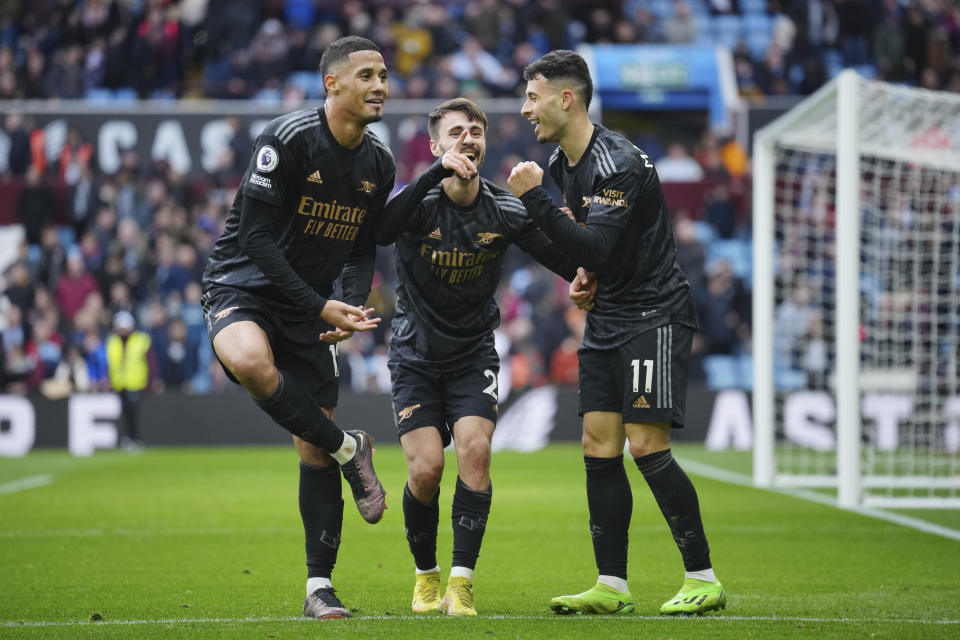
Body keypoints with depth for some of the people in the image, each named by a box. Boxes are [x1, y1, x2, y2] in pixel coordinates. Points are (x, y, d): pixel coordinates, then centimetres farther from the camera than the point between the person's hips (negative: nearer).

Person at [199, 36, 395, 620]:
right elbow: (257, 238, -18)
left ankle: (319, 587, 9)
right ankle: (349, 450, -18)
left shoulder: (380, 162, 4)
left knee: (315, 451, 1)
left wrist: (352, 307, -7)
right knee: (251, 362, -40)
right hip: (242, 287, -5)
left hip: (311, 306, 5)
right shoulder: (287, 139, -17)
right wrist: (321, 306, -21)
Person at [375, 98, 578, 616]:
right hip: (416, 355, -1)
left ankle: (461, 582, -13)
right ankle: (426, 575, 13)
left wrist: (585, 277, -31)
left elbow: (571, 266, -6)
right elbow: (380, 231, -39)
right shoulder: (419, 201, -15)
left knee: (474, 448, -19)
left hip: (474, 355, 1)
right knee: (426, 469, -12)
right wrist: (436, 173, -48)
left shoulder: (505, 212, -8)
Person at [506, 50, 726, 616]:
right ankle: (612, 587, 6)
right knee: (599, 448, 3)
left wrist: (534, 198, -28)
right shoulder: (563, 162, 8)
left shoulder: (618, 165, -21)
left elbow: (596, 249, -29)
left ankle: (704, 579, -6)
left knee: (647, 446, -14)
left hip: (656, 314, -9)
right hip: (607, 317, 9)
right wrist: (587, 272, 8)